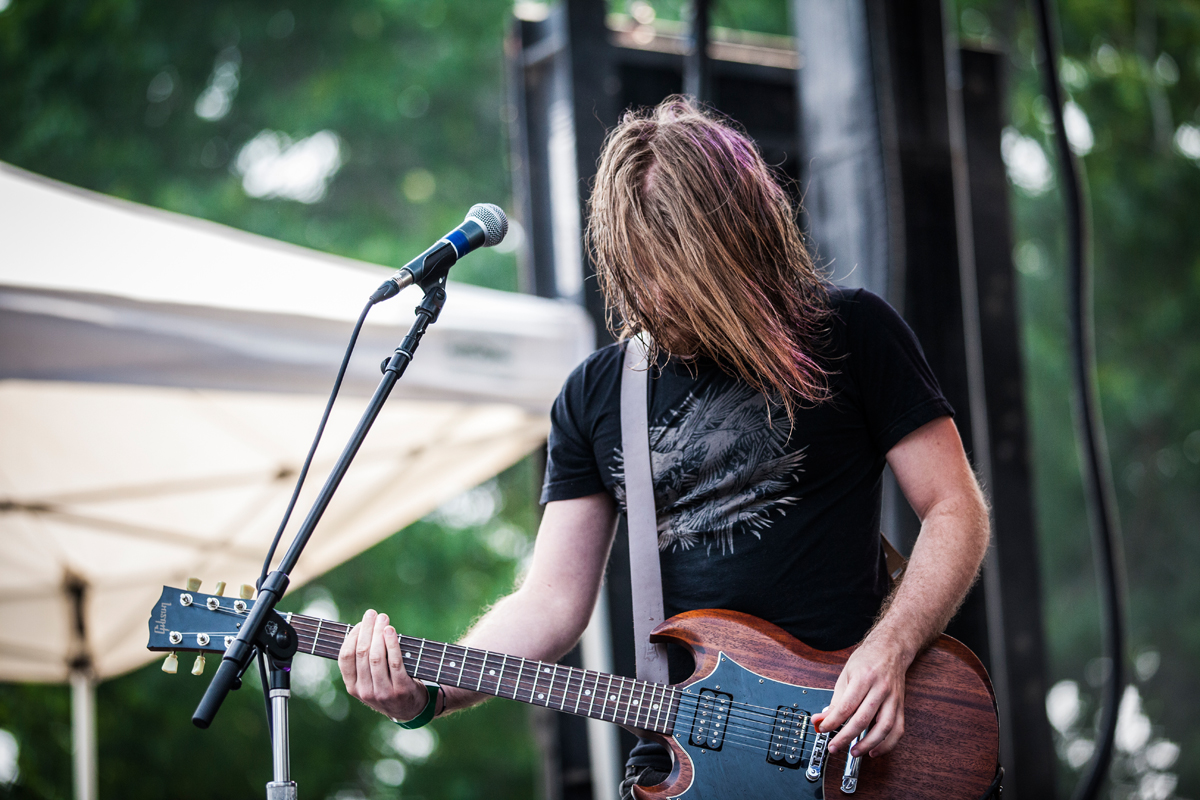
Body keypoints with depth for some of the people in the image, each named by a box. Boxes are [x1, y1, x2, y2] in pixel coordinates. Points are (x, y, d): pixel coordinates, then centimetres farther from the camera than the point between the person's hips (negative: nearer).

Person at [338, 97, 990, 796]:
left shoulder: (850, 333, 2)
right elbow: (552, 600, 10)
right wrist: (427, 692, -6)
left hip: (854, 738, -3)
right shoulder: (595, 394, 11)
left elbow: (956, 511, 2)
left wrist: (888, 652, -13)